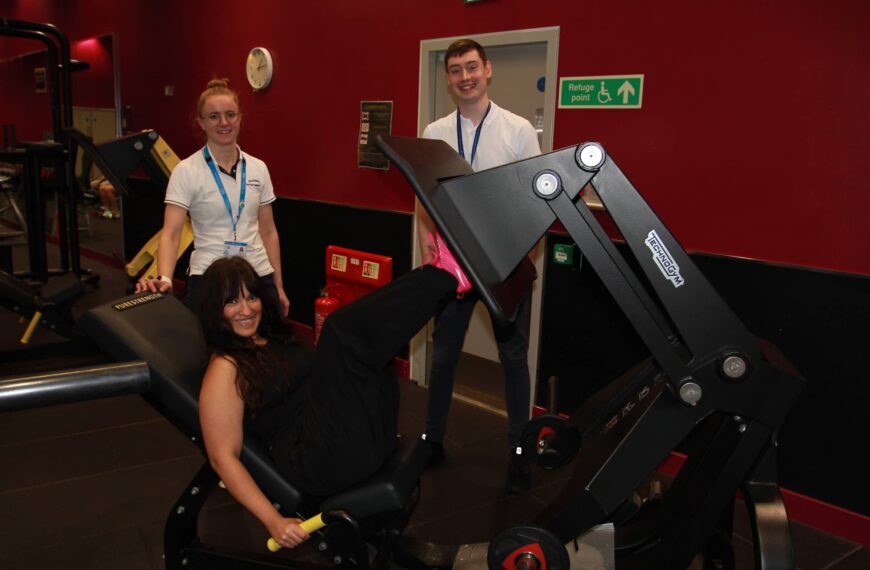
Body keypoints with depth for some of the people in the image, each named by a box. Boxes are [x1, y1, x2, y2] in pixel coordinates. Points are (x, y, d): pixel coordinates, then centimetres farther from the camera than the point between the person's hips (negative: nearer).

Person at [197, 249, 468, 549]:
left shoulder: (271, 338, 19)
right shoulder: (225, 370, -6)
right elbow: (223, 458, -10)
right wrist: (274, 521, -16)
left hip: (367, 434, 9)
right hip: (324, 460, -9)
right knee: (342, 330, -22)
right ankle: (446, 276, -15)